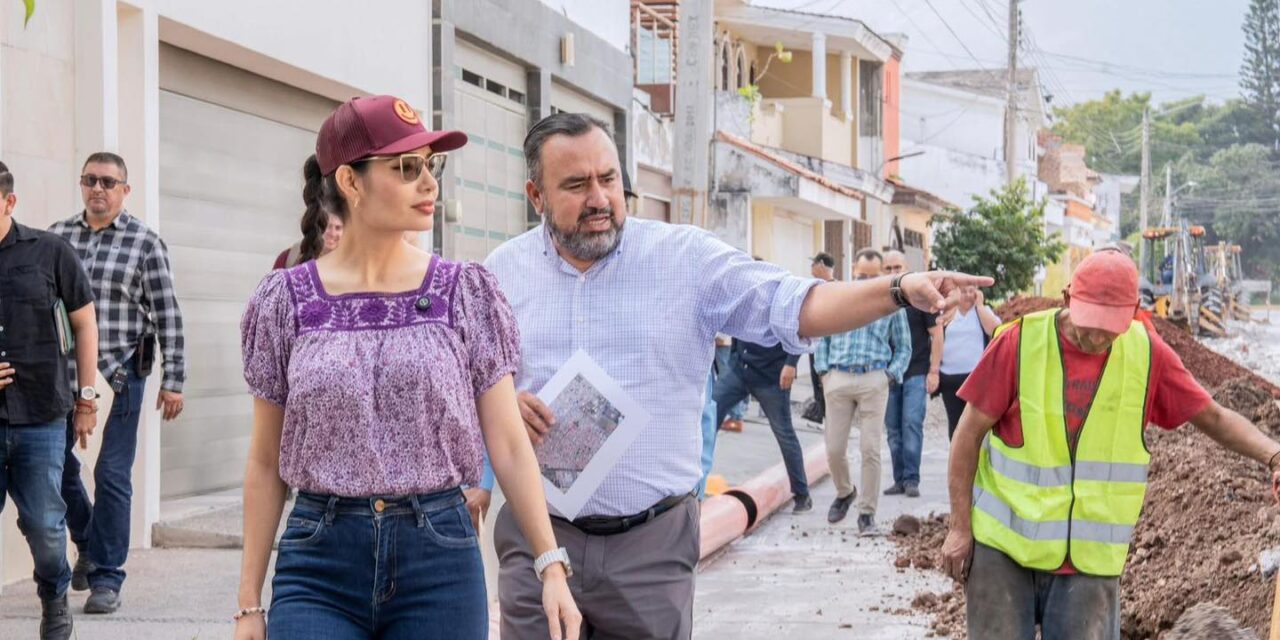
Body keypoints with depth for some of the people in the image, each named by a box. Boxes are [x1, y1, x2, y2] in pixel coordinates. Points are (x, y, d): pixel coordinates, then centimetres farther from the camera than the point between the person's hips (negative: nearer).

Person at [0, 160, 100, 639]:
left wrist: (86, 398, 8)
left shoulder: (48, 253, -1)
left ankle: (54, 601, 30)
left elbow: (84, 324, 9)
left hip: (40, 417, 0)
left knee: (44, 523, 5)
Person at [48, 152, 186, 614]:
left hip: (120, 373, -4)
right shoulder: (57, 237, 7)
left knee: (112, 475, -1)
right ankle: (88, 543, 32)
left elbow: (167, 315, -4)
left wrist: (173, 380, -8)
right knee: (56, 462, 6)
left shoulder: (145, 243, -3)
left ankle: (106, 576, 9)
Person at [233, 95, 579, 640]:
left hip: (440, 558, 1)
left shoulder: (466, 293, 2)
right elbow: (265, 463, 6)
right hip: (319, 561, 0)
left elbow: (509, 444, 2)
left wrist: (551, 564, -7)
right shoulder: (285, 302, 1)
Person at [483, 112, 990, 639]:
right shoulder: (503, 270, 5)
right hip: (539, 537, 1)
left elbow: (792, 306, -8)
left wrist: (901, 291, -23)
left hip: (652, 541, -1)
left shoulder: (687, 257, 0)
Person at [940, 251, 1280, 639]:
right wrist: (960, 526, -4)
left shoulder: (1147, 352, -3)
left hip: (1090, 558, 2)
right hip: (1003, 543, -1)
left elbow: (1214, 418, 6)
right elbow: (969, 434, -4)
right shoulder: (1020, 342, -10)